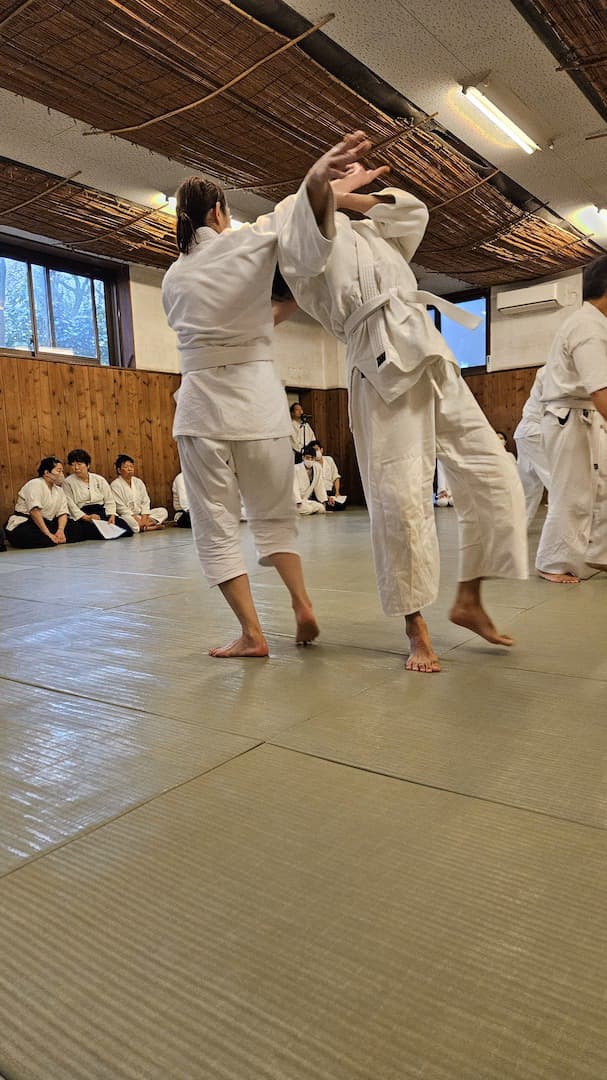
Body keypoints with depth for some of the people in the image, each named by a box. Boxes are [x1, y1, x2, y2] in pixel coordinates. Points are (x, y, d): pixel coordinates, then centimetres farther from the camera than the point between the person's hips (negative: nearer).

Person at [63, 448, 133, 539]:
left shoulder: (99, 479, 12)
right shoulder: (67, 482, 4)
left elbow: (109, 500, 10)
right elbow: (70, 505, -6)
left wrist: (112, 516, -9)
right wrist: (86, 517, -20)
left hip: (102, 512, 3)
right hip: (82, 516, -3)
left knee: (126, 530, -20)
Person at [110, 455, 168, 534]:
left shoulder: (138, 482, 11)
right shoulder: (115, 485, -7)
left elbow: (145, 502, 5)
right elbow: (121, 508, -14)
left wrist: (144, 519, -12)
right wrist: (138, 520, -21)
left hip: (140, 514, 6)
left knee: (163, 511, -8)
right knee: (126, 520, -40)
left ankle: (140, 527, -26)